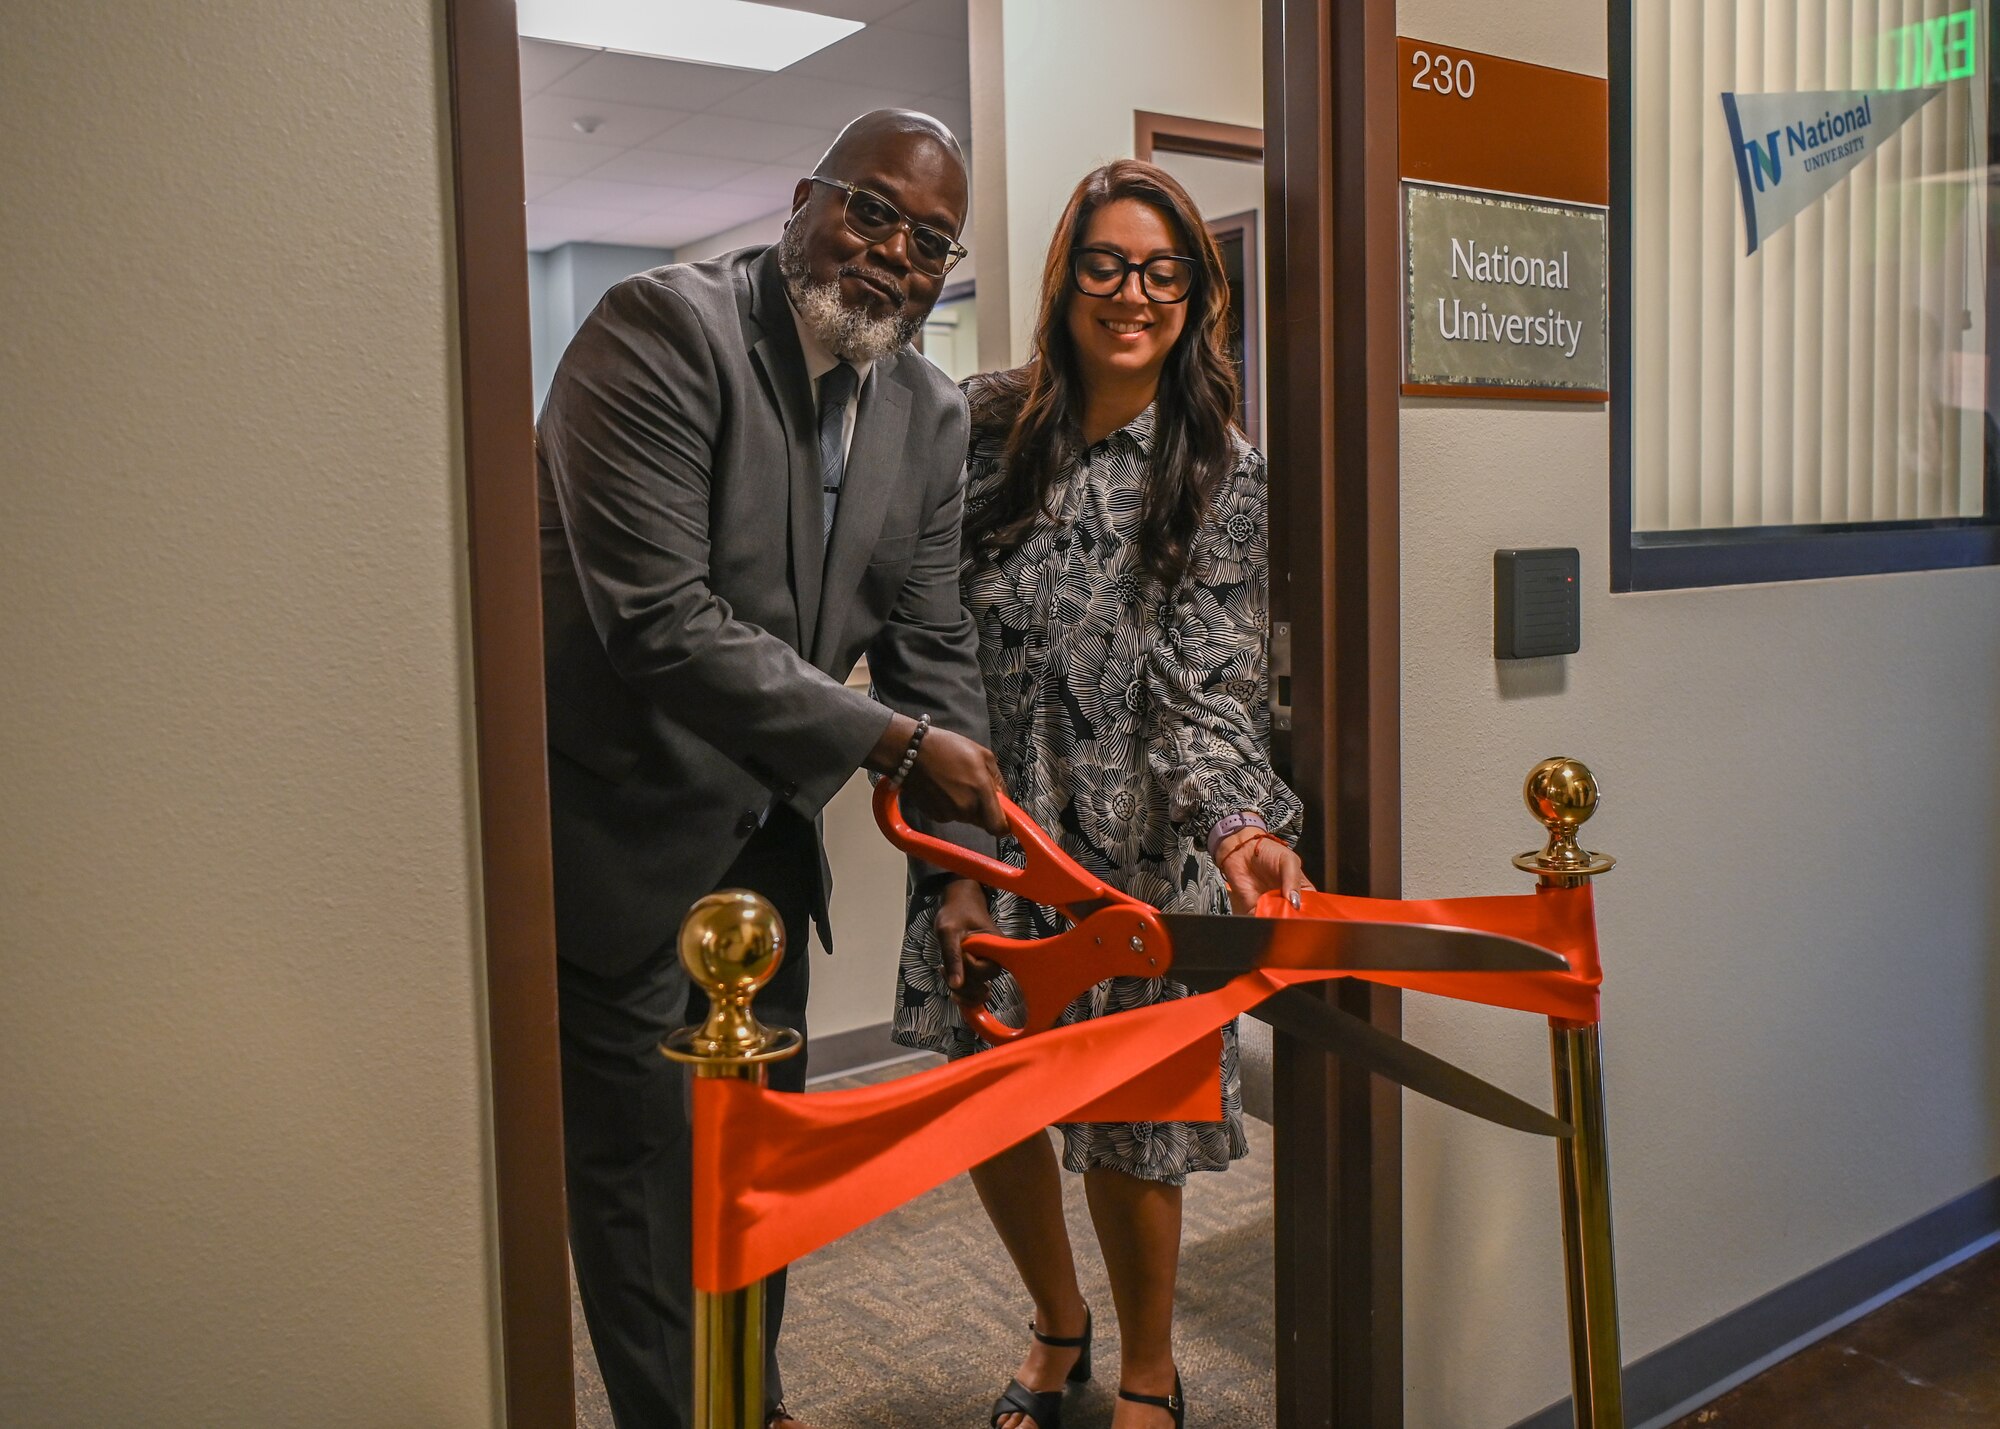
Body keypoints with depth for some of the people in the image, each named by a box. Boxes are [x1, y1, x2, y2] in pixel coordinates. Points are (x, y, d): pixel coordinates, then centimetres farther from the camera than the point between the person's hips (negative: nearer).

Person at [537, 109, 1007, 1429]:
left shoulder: (932, 415, 1)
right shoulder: (664, 328, -20)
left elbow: (933, 649, 4)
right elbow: (659, 621, -28)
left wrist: (972, 863, -4)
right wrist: (892, 742, -25)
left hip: (767, 827, 7)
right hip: (618, 825, -6)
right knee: (639, 1160, 5)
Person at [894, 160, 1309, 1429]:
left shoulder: (1221, 470, -4)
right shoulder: (987, 427, 2)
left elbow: (1213, 681, -10)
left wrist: (1239, 823, -29)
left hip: (1135, 843, -2)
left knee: (1128, 1124, 4)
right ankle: (1059, 1324, 40)